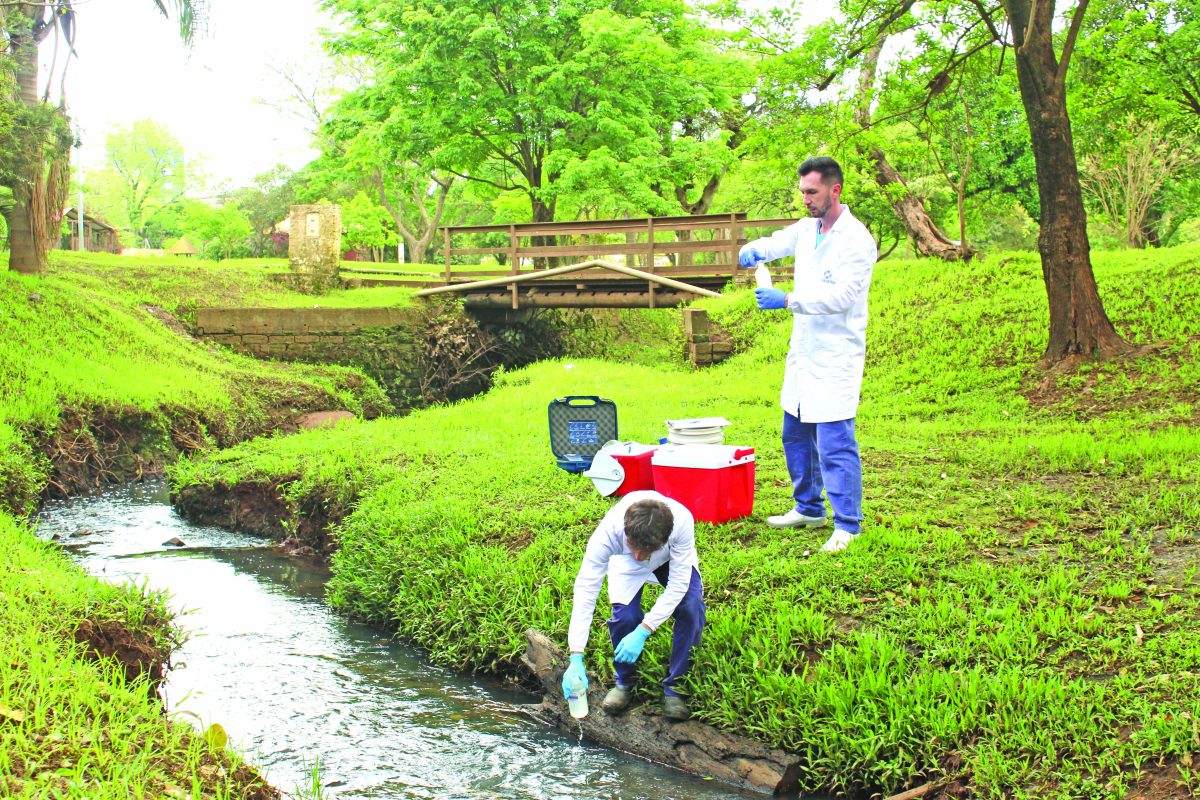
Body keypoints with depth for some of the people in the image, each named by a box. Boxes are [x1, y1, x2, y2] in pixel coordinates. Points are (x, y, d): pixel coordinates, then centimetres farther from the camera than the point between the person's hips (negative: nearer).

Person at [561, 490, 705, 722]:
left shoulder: (682, 521, -44)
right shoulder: (609, 530, -42)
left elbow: (679, 583, -33)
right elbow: (586, 588, -37)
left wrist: (642, 632, -39)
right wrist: (576, 658, -42)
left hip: (673, 560, 0)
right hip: (625, 563, 0)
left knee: (692, 607, -26)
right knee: (624, 615, -25)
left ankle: (673, 687, -6)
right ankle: (624, 683, 4)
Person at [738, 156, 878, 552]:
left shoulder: (856, 240, -15)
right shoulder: (806, 229, 9)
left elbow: (841, 296, -23)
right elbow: (776, 242, 16)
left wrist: (787, 300, -28)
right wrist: (753, 251, -8)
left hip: (837, 356, -9)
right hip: (803, 351, 9)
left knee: (835, 442, -9)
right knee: (796, 434, 17)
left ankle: (847, 526, -1)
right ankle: (808, 508, 32)